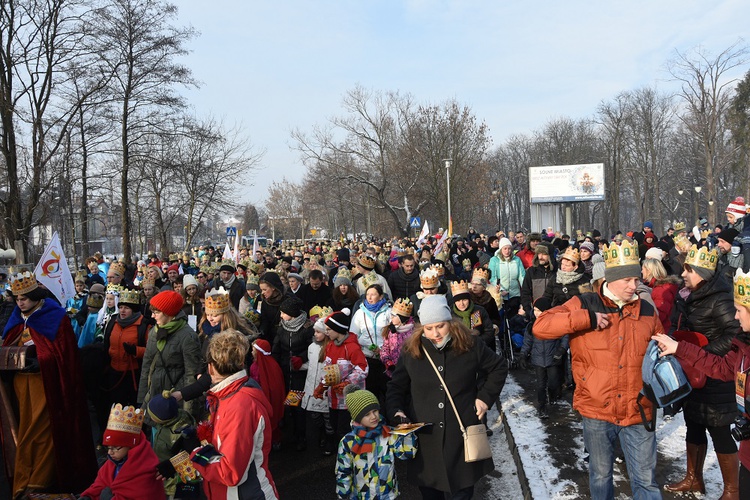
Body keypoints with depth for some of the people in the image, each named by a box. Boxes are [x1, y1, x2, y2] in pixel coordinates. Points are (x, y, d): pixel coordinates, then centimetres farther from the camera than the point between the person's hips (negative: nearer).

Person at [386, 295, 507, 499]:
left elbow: (499, 367, 10)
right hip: (425, 437, 1)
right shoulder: (411, 351, -3)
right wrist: (396, 411, -8)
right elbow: (396, 387, 8)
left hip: (462, 434, -1)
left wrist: (486, 397, 0)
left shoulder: (470, 346, -6)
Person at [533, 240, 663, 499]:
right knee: (600, 475, 17)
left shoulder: (647, 311, 5)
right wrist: (587, 318, -20)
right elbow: (541, 326, -15)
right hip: (597, 410, -1)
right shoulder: (584, 305, -5)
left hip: (638, 412, 2)